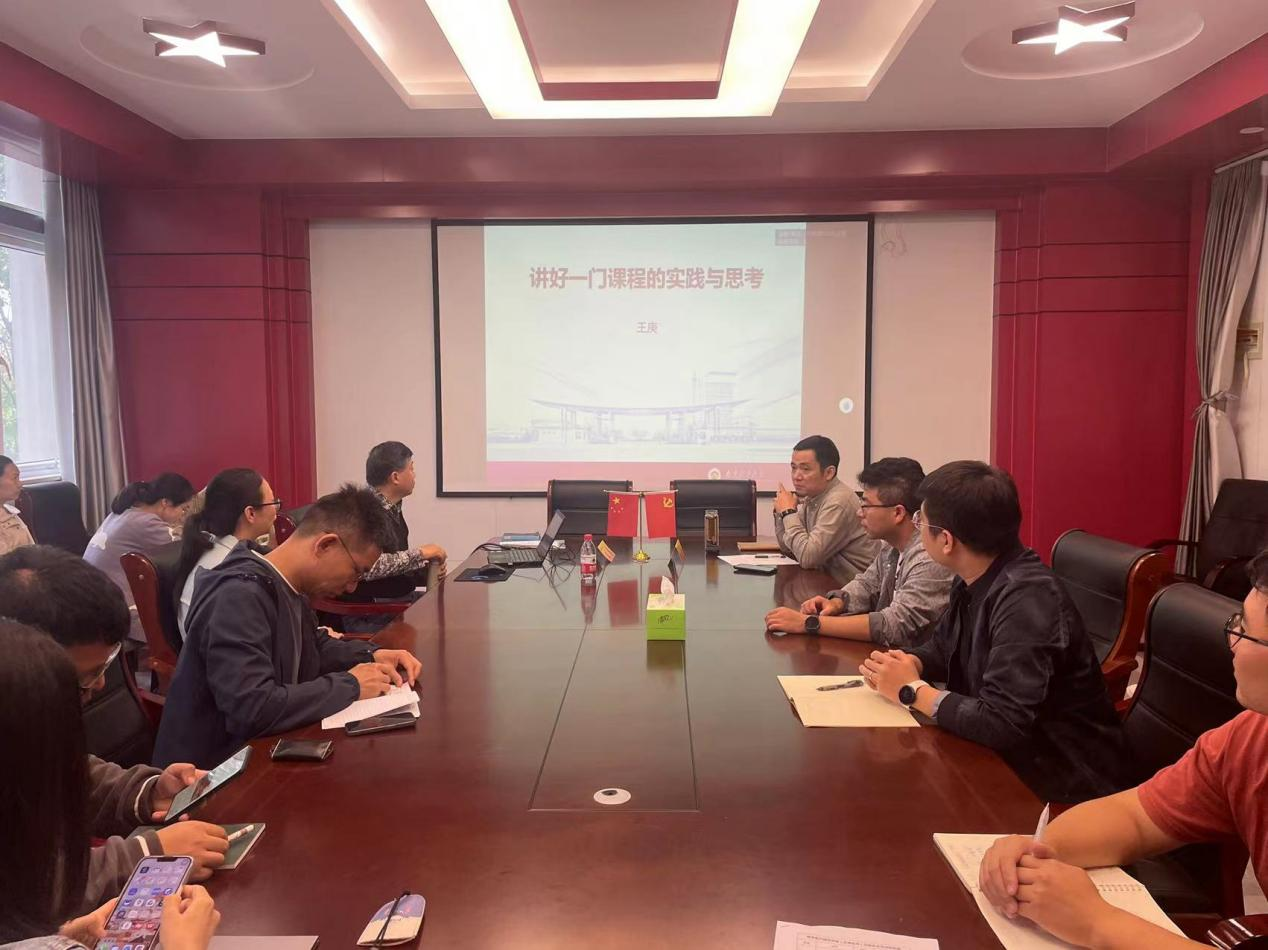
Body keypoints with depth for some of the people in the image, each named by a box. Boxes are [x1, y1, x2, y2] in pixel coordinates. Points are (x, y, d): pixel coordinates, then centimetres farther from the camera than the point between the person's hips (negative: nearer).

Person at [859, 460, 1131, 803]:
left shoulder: (1026, 599, -28)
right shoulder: (973, 580, 0)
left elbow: (1002, 723, -32)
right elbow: (943, 646, 16)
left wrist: (912, 690, -19)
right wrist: (911, 664, -6)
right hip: (1013, 758, 7)